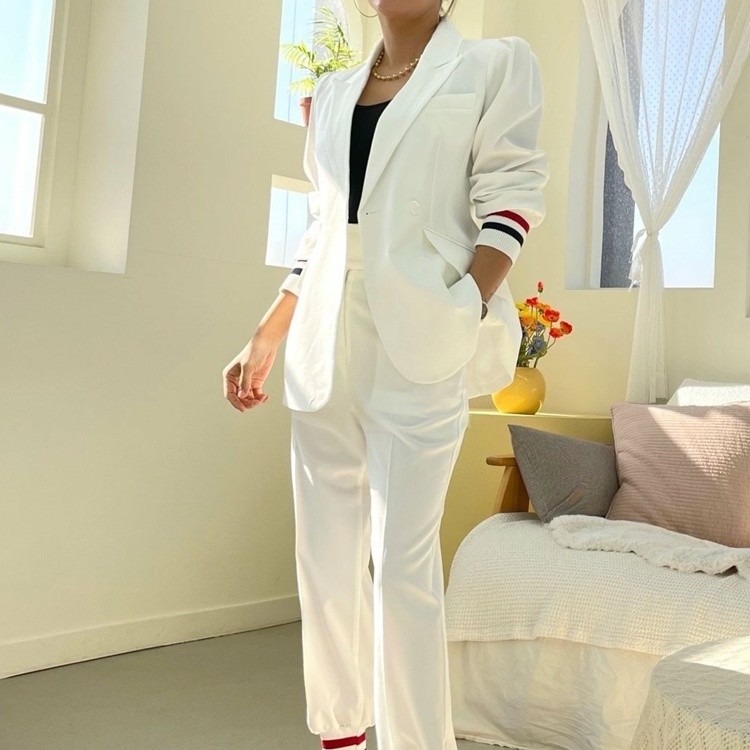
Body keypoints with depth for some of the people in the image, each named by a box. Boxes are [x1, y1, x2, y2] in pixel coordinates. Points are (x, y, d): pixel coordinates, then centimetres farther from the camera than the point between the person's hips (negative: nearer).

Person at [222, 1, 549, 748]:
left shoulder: (495, 63, 6)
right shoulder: (332, 90, 19)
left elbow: (511, 198, -3)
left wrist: (465, 315, -17)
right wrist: (264, 339, 14)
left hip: (416, 344, -5)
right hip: (324, 344, 5)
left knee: (403, 560, -7)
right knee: (324, 552, 7)